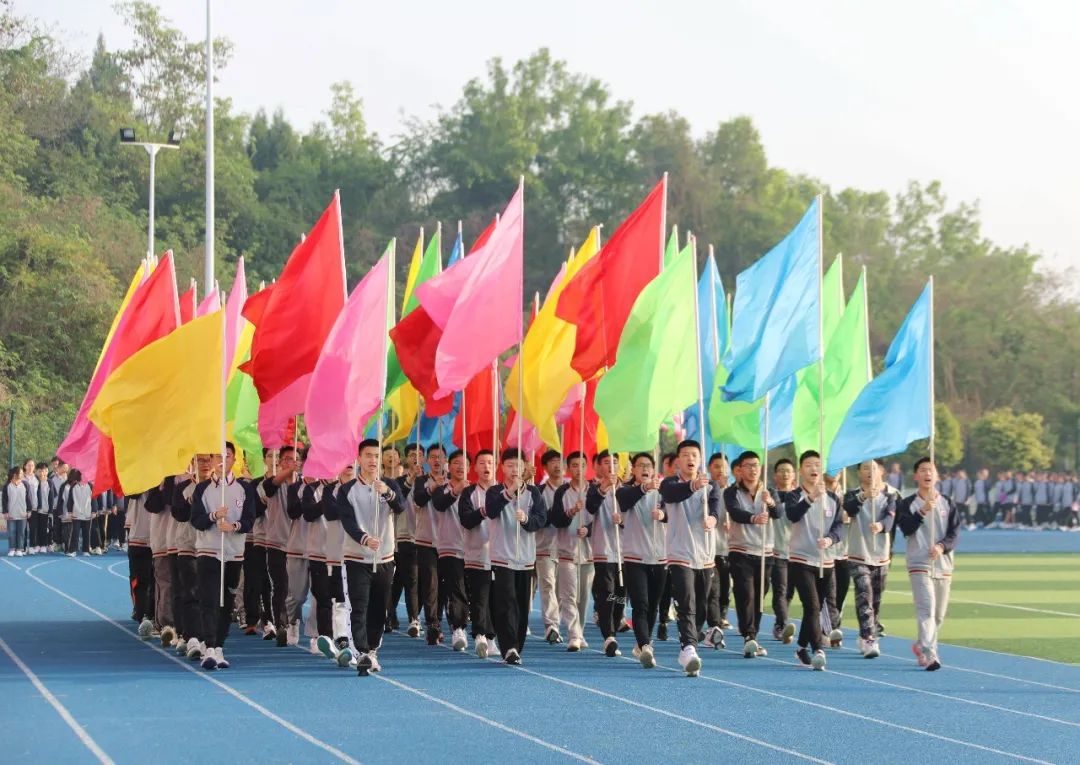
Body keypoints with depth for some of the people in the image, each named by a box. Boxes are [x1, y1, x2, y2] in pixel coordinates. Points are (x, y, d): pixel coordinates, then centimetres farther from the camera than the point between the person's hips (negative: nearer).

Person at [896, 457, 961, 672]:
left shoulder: (948, 504, 10)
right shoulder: (907, 504, 3)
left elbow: (955, 533, 1)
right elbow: (906, 528, -12)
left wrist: (942, 546, -18)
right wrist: (922, 511, -25)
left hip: (944, 566, 4)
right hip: (919, 565, -4)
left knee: (939, 615, 10)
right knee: (926, 610, -18)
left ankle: (921, 646, 32)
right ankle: (929, 654, -25)